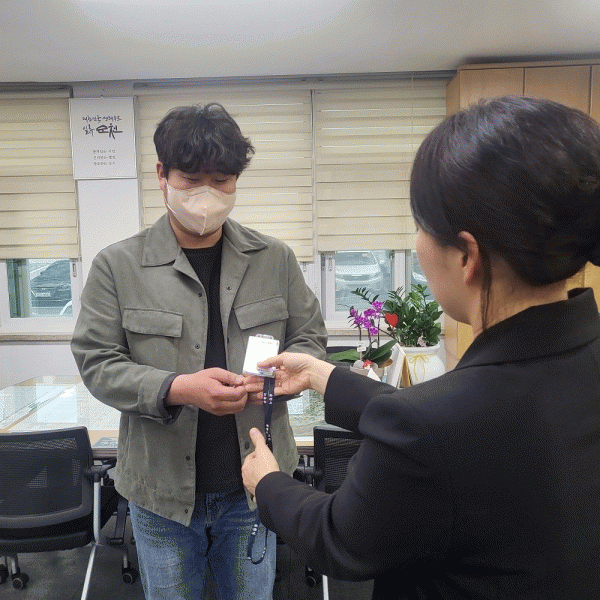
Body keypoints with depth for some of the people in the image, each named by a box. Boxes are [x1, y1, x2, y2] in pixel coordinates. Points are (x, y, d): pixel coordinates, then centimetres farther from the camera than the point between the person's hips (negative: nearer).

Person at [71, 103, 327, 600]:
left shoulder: (276, 259, -1)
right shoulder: (118, 266, -6)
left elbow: (310, 339, 5)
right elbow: (97, 363, -6)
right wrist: (177, 389, -23)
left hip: (252, 483, 2)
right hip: (161, 488, -1)